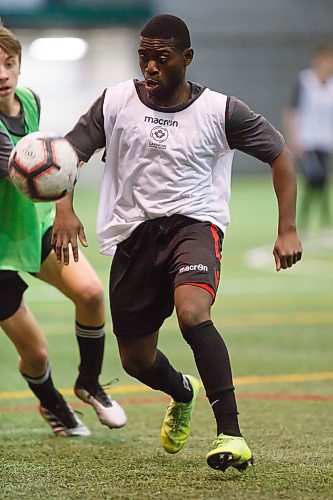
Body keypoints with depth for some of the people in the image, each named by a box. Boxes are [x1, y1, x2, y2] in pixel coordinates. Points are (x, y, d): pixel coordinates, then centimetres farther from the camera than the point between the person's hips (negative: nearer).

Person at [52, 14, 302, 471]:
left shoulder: (220, 111, -4)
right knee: (135, 360, 11)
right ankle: (182, 392, 48)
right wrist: (64, 207, -15)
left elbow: (279, 155, 5)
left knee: (192, 313, -34)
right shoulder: (116, 102, 2)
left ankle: (231, 432, -30)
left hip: (195, 224, -4)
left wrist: (288, 229, -3)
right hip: (133, 233, 4)